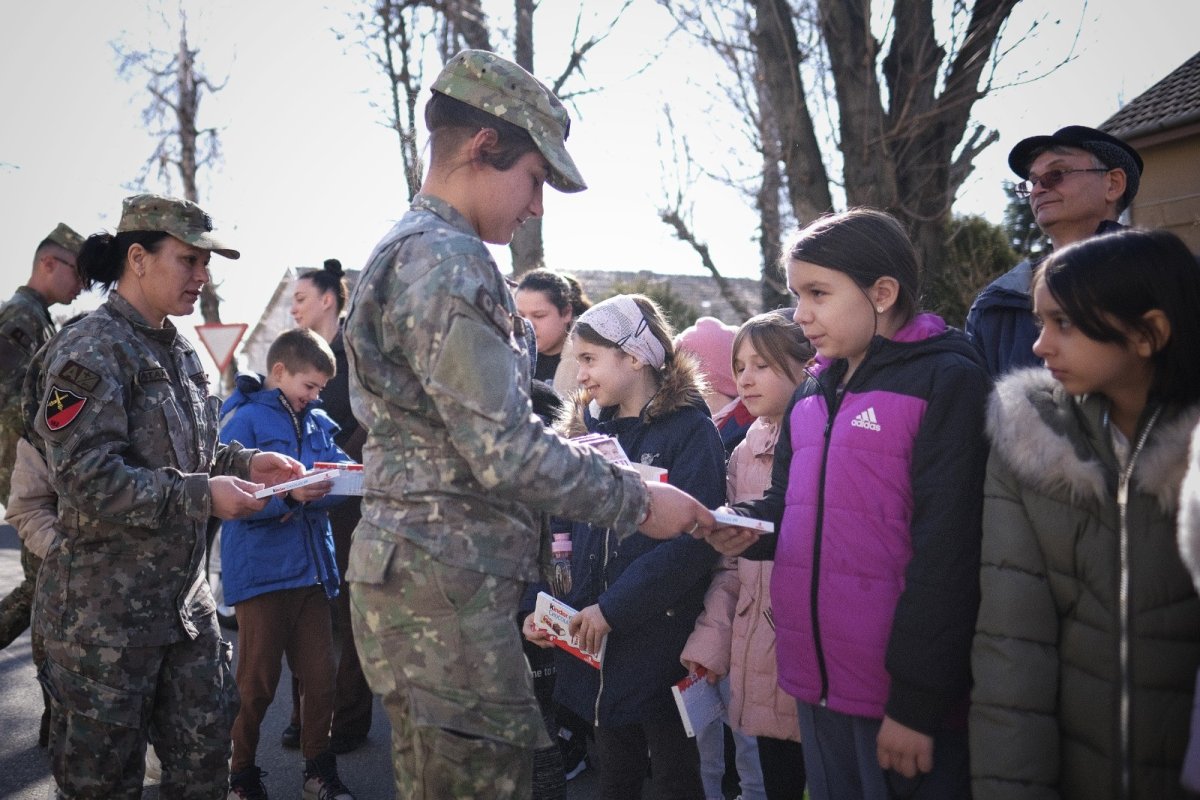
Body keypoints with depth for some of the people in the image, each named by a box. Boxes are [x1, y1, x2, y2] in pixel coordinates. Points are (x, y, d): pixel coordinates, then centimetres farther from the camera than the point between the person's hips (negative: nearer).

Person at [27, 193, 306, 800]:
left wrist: (243, 463, 3)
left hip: (184, 591, 8)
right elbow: (86, 477, -23)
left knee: (205, 749, 14)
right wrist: (201, 496, -26)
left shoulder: (179, 352, 11)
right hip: (106, 606, -7)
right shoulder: (90, 350, -15)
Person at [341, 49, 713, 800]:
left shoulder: (406, 252, 18)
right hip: (446, 588, -11)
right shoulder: (447, 262, -16)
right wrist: (638, 500, -9)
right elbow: (506, 455, -21)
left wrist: (584, 455, 16)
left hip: (423, 576, 11)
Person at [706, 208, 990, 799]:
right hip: (816, 680, 7)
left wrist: (916, 703, -16)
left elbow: (946, 551, -15)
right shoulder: (812, 391, 11)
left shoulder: (946, 380, -11)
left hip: (903, 692, -7)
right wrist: (745, 527, -4)